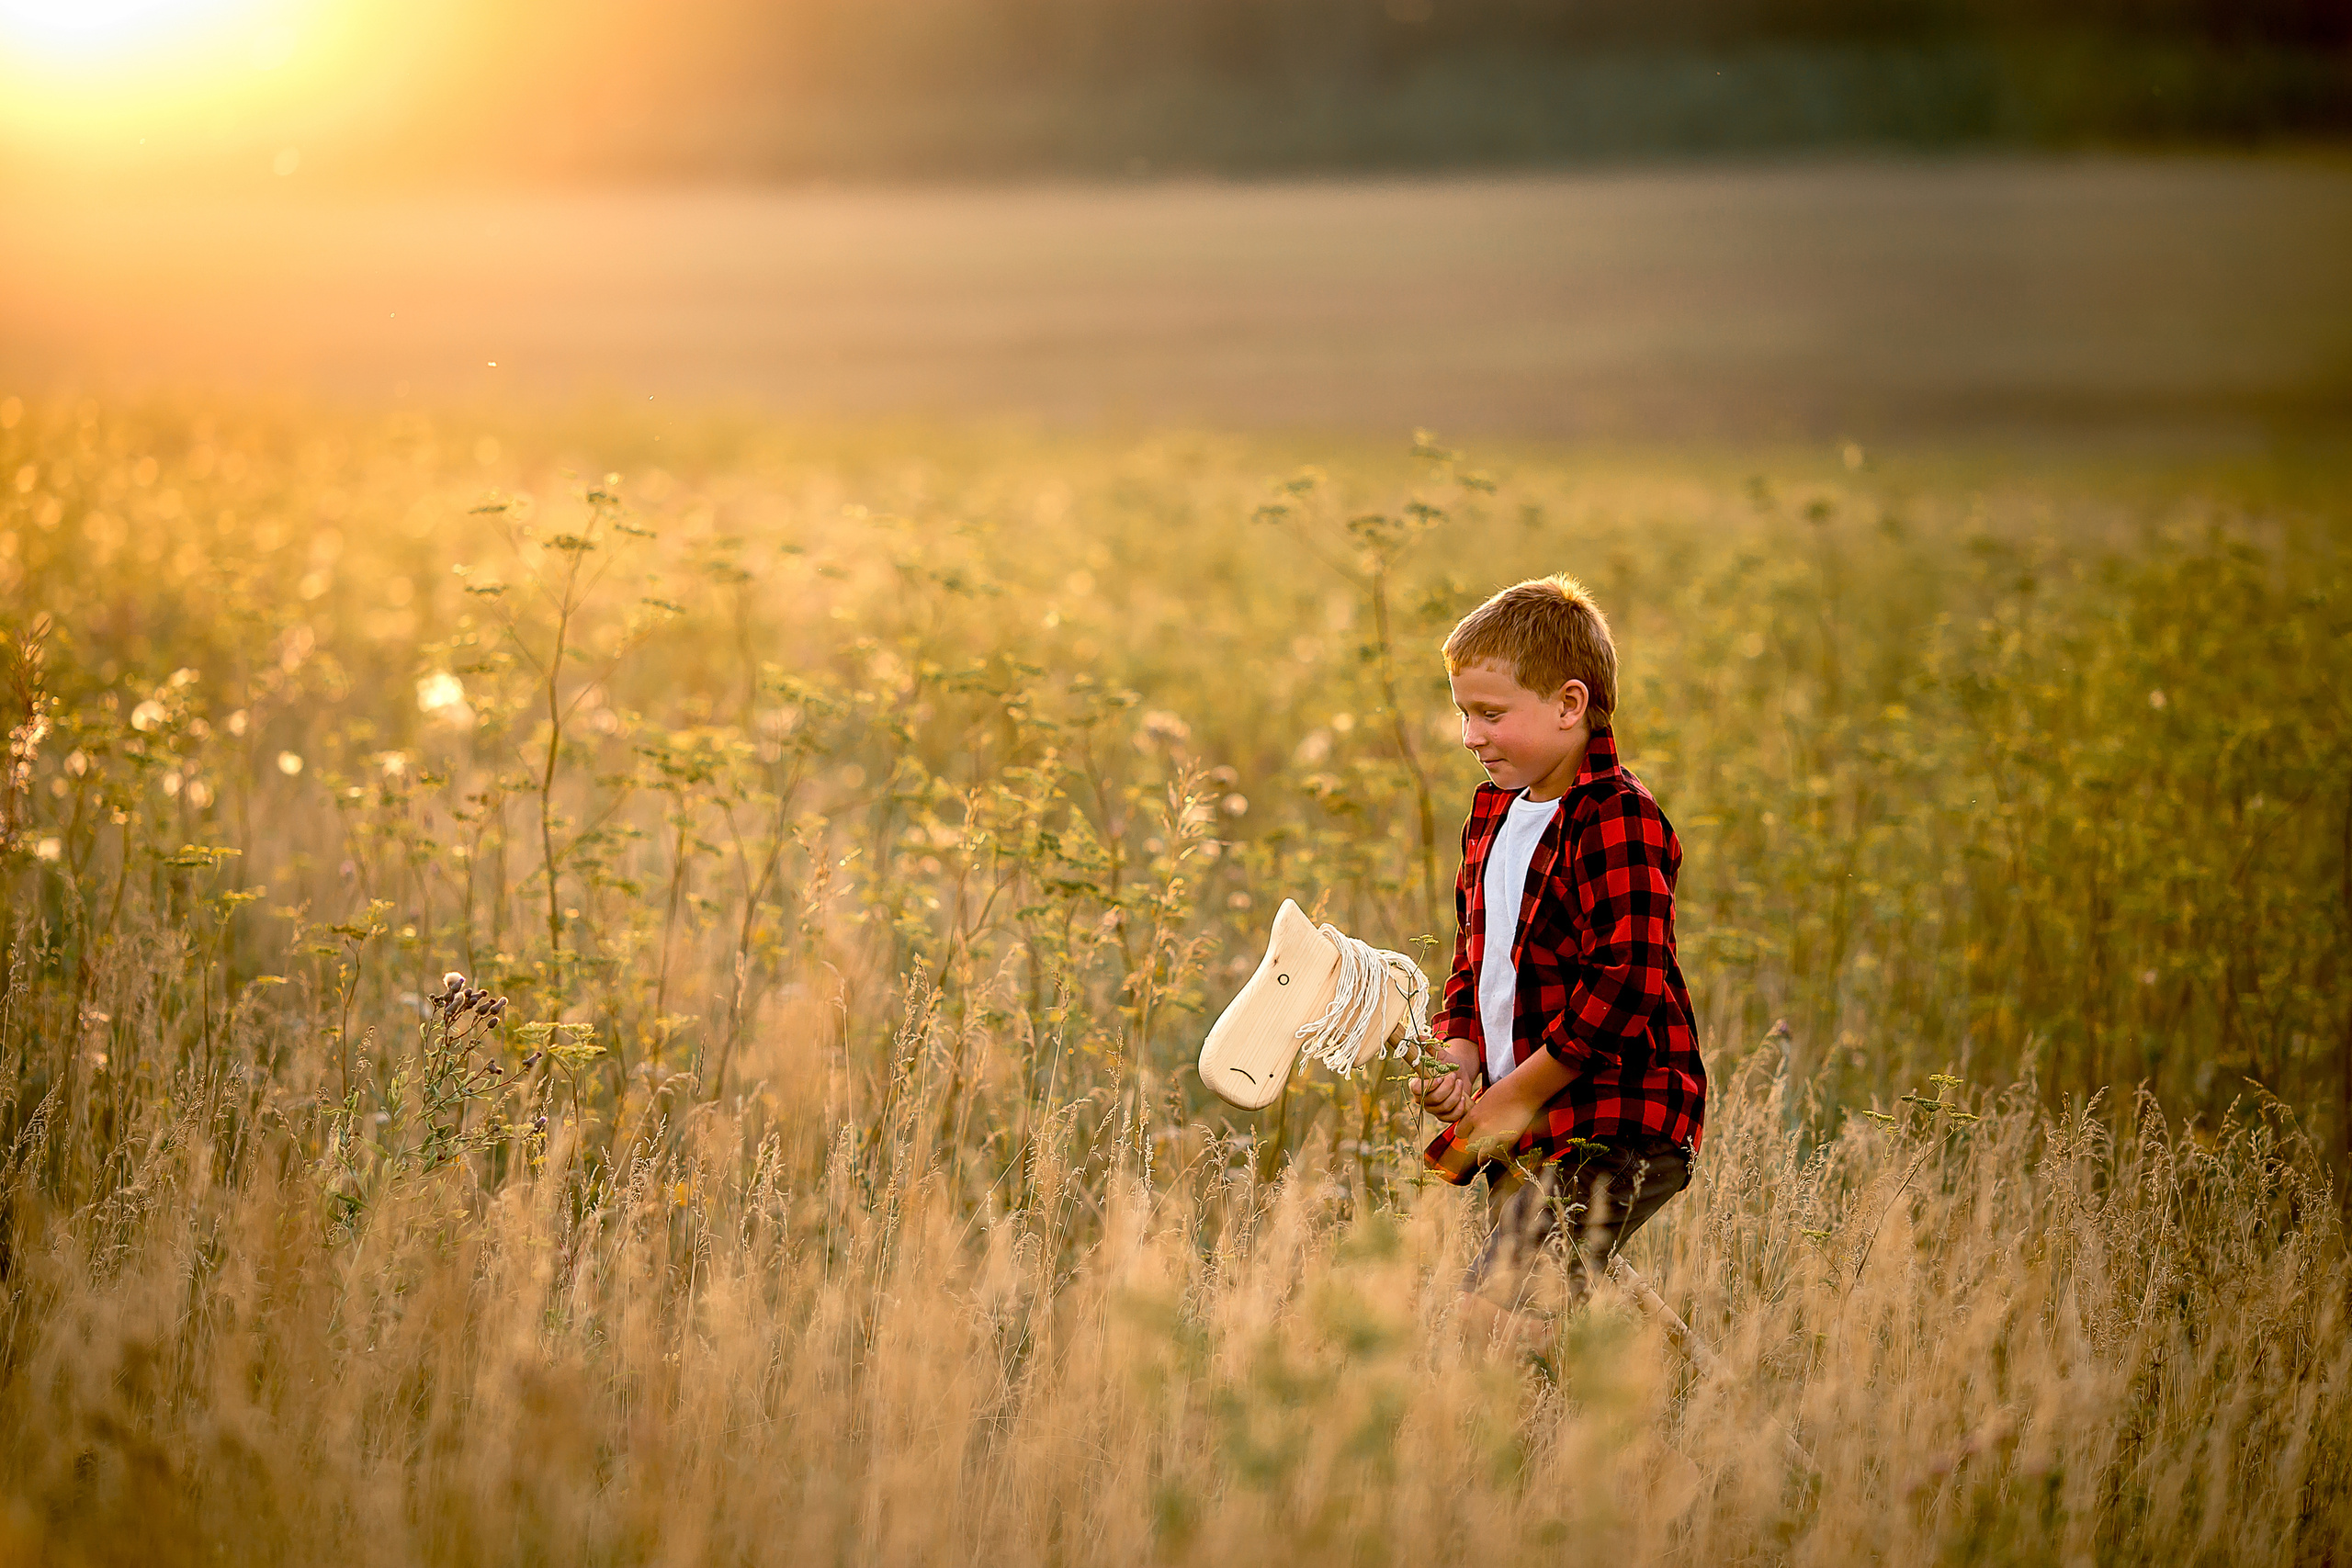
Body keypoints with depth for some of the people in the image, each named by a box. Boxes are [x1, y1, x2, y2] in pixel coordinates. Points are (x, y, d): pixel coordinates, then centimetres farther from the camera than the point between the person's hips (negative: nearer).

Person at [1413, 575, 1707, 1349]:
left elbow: (1627, 983, -20)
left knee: (1495, 1314, -21)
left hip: (1613, 1132, -9)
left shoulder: (1616, 820, -14)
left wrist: (1519, 1095, -14)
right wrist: (1458, 1053, 5)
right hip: (1526, 1132, 9)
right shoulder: (1493, 815, 16)